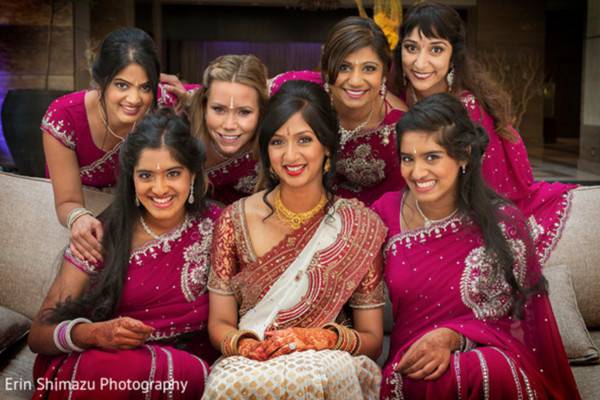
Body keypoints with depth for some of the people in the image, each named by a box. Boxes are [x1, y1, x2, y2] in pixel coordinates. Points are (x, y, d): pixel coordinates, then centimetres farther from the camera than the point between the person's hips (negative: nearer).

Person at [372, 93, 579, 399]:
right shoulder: (385, 213, 1)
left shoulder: (503, 221, -4)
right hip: (411, 363, 1)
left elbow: (519, 320, -2)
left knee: (493, 371, -37)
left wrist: (452, 337, -19)